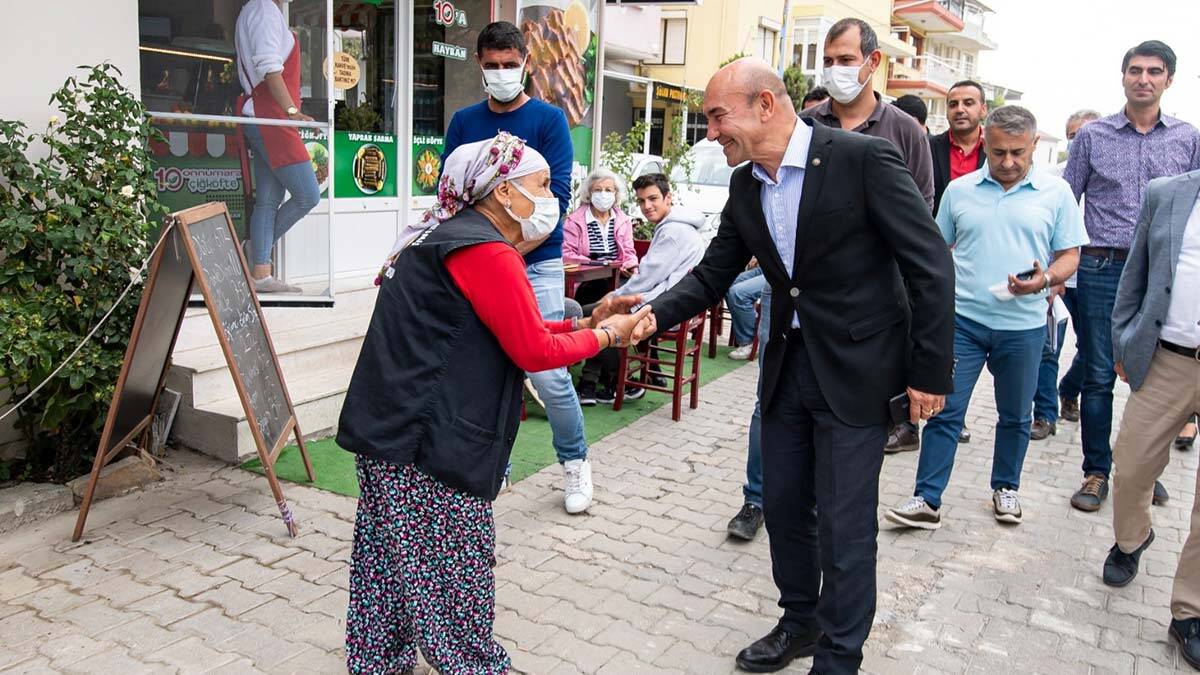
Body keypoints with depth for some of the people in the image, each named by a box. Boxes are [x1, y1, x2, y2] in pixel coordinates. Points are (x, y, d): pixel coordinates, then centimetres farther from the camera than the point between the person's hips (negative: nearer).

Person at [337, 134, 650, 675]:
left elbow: (509, 332, 17)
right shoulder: (485, 252, -16)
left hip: (390, 433, 10)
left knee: (391, 562, 18)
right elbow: (534, 351, -14)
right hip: (426, 443, -10)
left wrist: (587, 321, 11)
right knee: (454, 571, 4)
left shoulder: (449, 237, 16)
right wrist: (604, 335, 0)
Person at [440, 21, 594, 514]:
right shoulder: (464, 122, 11)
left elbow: (556, 193, -9)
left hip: (536, 263, -3)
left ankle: (575, 463, 16)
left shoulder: (548, 119, 0)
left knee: (548, 374, -6)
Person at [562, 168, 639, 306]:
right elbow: (566, 253, -3)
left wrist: (631, 264, -5)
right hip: (587, 283, -4)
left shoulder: (623, 220, 17)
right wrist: (592, 264, -14)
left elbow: (629, 252, 19)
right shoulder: (574, 220, 3)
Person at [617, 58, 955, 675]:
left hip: (855, 369, -6)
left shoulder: (863, 159, -17)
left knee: (843, 526, 2)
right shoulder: (744, 185, 3)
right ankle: (800, 621, 40)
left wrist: (930, 371, -14)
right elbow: (712, 276, 7)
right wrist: (654, 314, -11)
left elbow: (932, 266, -15)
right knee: (783, 505, 17)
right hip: (789, 364, 7)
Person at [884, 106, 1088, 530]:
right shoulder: (959, 190, 5)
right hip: (962, 319, 0)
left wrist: (1046, 280, -18)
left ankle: (1005, 488, 33)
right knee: (945, 411, -2)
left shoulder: (1056, 193, 2)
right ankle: (927, 500, 3)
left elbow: (1069, 255, 4)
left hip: (1023, 325, 0)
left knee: (1015, 415, 14)